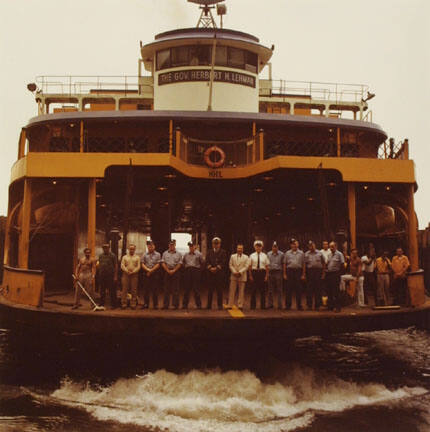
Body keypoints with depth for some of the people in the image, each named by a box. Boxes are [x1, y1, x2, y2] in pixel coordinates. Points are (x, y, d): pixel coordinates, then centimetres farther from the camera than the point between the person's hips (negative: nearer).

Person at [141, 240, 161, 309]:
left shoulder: (157, 255, 5)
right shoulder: (145, 255, 12)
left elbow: (158, 265, -3)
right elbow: (143, 264, 6)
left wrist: (151, 270, -9)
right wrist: (148, 270, -11)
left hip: (155, 274, -2)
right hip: (146, 274, 2)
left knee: (155, 290, 0)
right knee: (146, 290, 3)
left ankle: (155, 304, 5)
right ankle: (146, 304, 10)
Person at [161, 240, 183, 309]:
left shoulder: (178, 254, 9)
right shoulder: (165, 253, 12)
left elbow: (180, 264, 2)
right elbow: (163, 263, 4)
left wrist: (174, 270, -10)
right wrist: (168, 270, -8)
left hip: (175, 272, -1)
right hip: (167, 272, 1)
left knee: (175, 289, -3)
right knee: (166, 289, 1)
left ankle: (175, 304, 1)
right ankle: (166, 305, 5)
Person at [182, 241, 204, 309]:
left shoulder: (199, 254, 4)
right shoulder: (186, 255, 15)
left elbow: (202, 263, 6)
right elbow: (183, 263, 26)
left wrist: (199, 269, 3)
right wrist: (185, 268, 14)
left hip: (196, 271, -3)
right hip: (188, 271, 3)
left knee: (196, 289, -4)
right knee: (187, 289, 3)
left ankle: (198, 304, 2)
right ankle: (184, 305, 7)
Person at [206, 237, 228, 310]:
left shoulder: (223, 252, 7)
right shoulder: (209, 252, 16)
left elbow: (223, 263, -4)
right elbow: (207, 262, 7)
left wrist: (216, 268, -14)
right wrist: (210, 268, -10)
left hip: (220, 273, -2)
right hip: (210, 273, 2)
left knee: (219, 290, -2)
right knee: (210, 290, 2)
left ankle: (220, 305, 4)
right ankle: (209, 305, 7)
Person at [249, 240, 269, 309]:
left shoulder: (264, 256, 6)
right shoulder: (252, 256, 4)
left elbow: (267, 267, 5)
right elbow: (249, 266, 4)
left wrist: (266, 276, -1)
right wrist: (250, 276, -2)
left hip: (262, 272, 1)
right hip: (254, 273, 0)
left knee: (263, 290, 2)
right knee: (253, 290, 1)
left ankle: (263, 305, 10)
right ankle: (253, 305, 9)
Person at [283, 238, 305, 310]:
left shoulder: (301, 253, 9)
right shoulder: (287, 253, 8)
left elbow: (303, 264, 9)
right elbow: (284, 264, 8)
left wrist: (303, 274, 3)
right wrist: (284, 274, 2)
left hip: (298, 271, 0)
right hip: (290, 270, 0)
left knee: (298, 289, 1)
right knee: (289, 289, 1)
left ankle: (299, 305, 7)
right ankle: (288, 305, 8)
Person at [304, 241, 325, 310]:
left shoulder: (319, 253, 8)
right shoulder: (306, 254, 10)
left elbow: (323, 263, 8)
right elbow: (304, 264, 6)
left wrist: (323, 273, 1)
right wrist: (304, 274, -2)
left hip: (318, 271, 0)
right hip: (309, 271, 1)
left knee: (318, 289, 2)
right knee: (309, 289, 1)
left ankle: (317, 306, 8)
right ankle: (309, 305, 9)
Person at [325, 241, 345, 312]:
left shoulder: (339, 254, -5)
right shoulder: (329, 255, 16)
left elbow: (342, 265, -7)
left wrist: (339, 273, -11)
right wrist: (327, 272, 6)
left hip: (336, 274, -7)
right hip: (329, 274, 7)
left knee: (336, 291, -7)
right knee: (329, 291, 10)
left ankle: (338, 307, -2)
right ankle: (330, 306, 18)